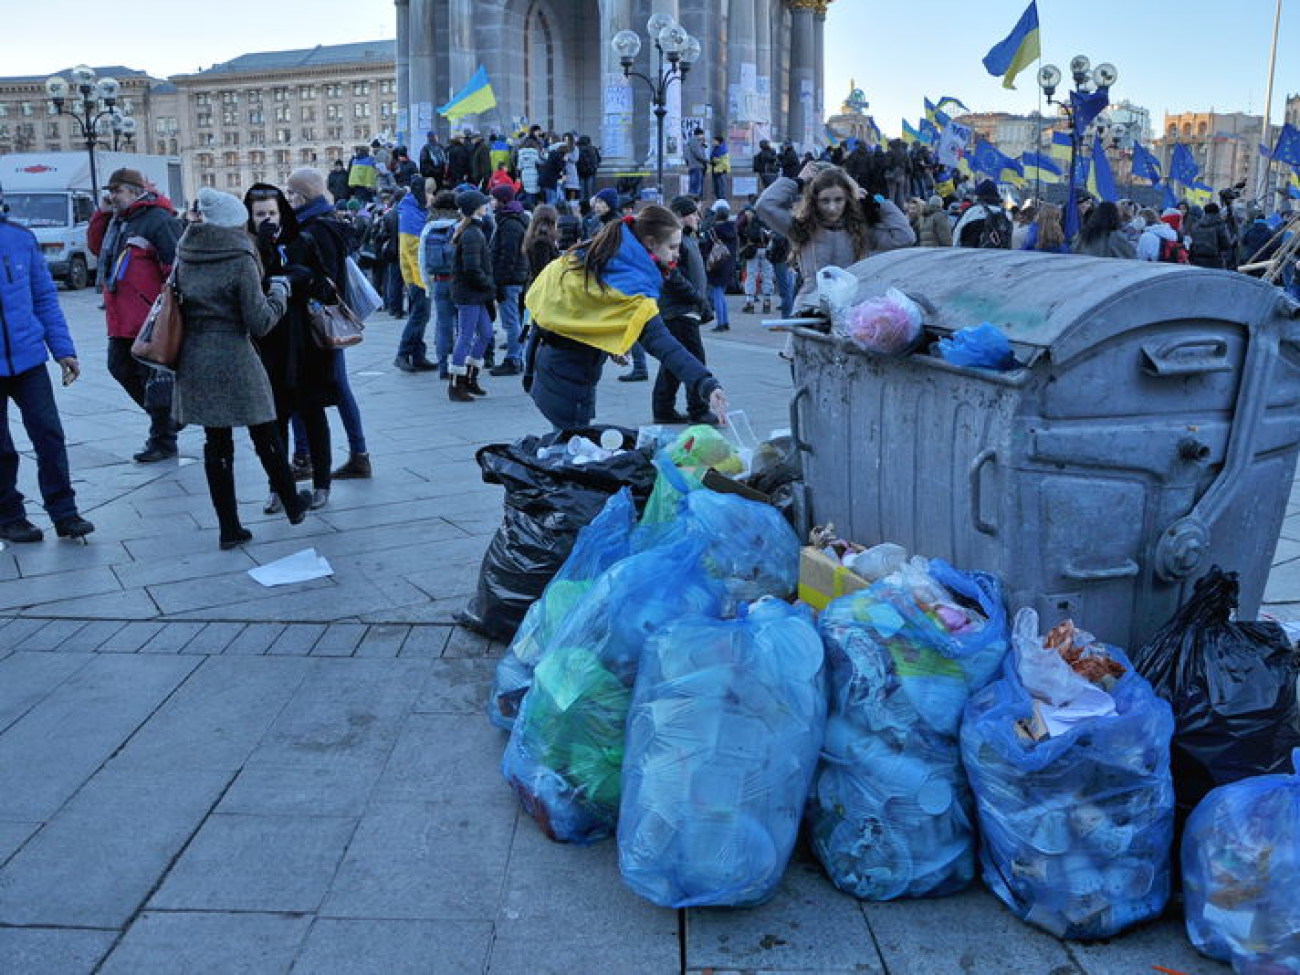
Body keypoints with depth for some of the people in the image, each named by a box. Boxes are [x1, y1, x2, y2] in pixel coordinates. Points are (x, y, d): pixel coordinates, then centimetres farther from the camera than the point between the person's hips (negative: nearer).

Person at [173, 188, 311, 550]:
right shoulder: (240, 260, -11)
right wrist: (279, 293, 3)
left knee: (216, 444, 9)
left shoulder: (184, 258, 6)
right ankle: (293, 505, 29)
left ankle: (229, 528, 14)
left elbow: (177, 306, 13)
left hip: (193, 360, 5)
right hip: (233, 360, -5)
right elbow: (259, 322, -11)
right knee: (265, 437, 12)